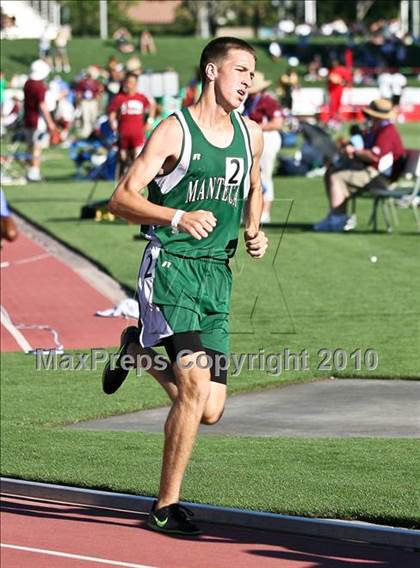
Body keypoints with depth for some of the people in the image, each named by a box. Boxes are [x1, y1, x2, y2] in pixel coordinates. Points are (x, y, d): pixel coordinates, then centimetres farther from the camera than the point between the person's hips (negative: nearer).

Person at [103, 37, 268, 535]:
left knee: (210, 410, 1)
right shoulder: (175, 131, -6)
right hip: (171, 267, -6)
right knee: (195, 385, -20)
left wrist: (253, 232, 11)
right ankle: (166, 506, -7)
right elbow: (121, 199, -10)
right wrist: (177, 217, -26)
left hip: (217, 274, 6)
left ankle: (139, 348, 31)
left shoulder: (251, 135, 12)